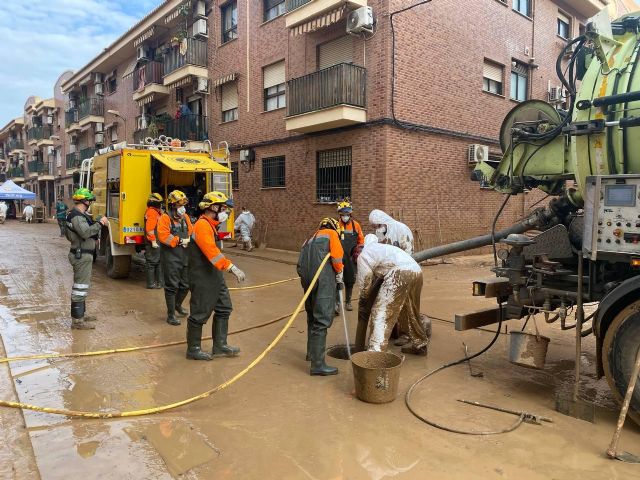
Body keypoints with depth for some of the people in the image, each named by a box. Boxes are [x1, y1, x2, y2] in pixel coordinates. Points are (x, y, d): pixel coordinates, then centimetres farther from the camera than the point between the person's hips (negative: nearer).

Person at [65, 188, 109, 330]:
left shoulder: (80, 214, 15)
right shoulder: (76, 216, -19)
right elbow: (85, 233, -32)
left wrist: (97, 222, 3)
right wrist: (100, 223, -26)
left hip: (83, 255, 11)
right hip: (81, 256, -11)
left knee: (81, 285, 20)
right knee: (80, 286, -6)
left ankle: (80, 314, 33)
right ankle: (77, 320, -1)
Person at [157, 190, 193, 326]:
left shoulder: (185, 217, 12)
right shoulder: (165, 218, -8)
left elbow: (191, 232, 13)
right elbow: (163, 236, -19)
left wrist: (189, 240, -8)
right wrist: (180, 240, -19)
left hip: (185, 257, 7)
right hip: (171, 257, -6)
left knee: (185, 284, 16)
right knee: (172, 286, 0)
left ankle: (178, 305, 41)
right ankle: (171, 315, 11)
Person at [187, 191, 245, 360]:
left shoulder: (210, 225, 14)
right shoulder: (202, 225, -18)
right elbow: (212, 251, -31)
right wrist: (232, 267, -36)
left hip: (214, 276, 10)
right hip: (202, 279, -10)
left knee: (224, 308, 14)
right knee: (200, 314, 2)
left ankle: (220, 346, 23)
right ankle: (193, 349, 17)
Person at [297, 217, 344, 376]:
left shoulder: (311, 239, 30)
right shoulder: (331, 234, 10)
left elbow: (301, 263, 21)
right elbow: (337, 255, -7)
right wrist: (340, 272, 7)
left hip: (307, 279, 7)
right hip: (323, 280, -7)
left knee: (312, 317, 23)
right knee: (322, 320, -7)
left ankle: (311, 352, 39)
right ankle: (317, 365, -7)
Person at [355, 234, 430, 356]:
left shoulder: (363, 255, 11)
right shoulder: (382, 247, 36)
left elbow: (364, 282, 10)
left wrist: (364, 298, 27)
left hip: (400, 273, -8)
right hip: (417, 271, 8)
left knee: (380, 313, -6)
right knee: (411, 312, 25)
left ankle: (375, 352, -14)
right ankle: (420, 345, 39)